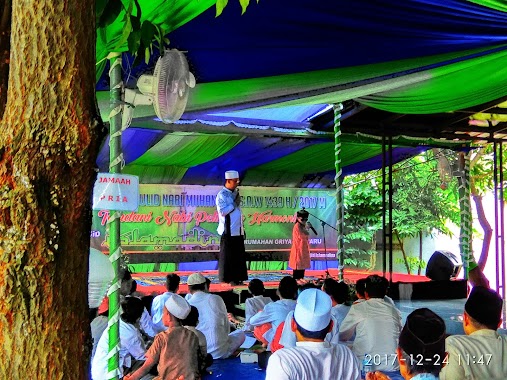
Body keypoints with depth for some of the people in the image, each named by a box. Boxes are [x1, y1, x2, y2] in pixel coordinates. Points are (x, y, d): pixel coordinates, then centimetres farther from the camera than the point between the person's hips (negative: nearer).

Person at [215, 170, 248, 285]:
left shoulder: (236, 193, 15)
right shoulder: (222, 195, -10)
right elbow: (222, 211, -20)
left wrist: (242, 228, 18)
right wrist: (234, 203, -14)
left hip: (238, 231, 8)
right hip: (228, 231, -8)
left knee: (239, 255, 9)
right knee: (228, 256, -2)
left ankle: (238, 278, 16)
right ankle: (228, 279, 5)